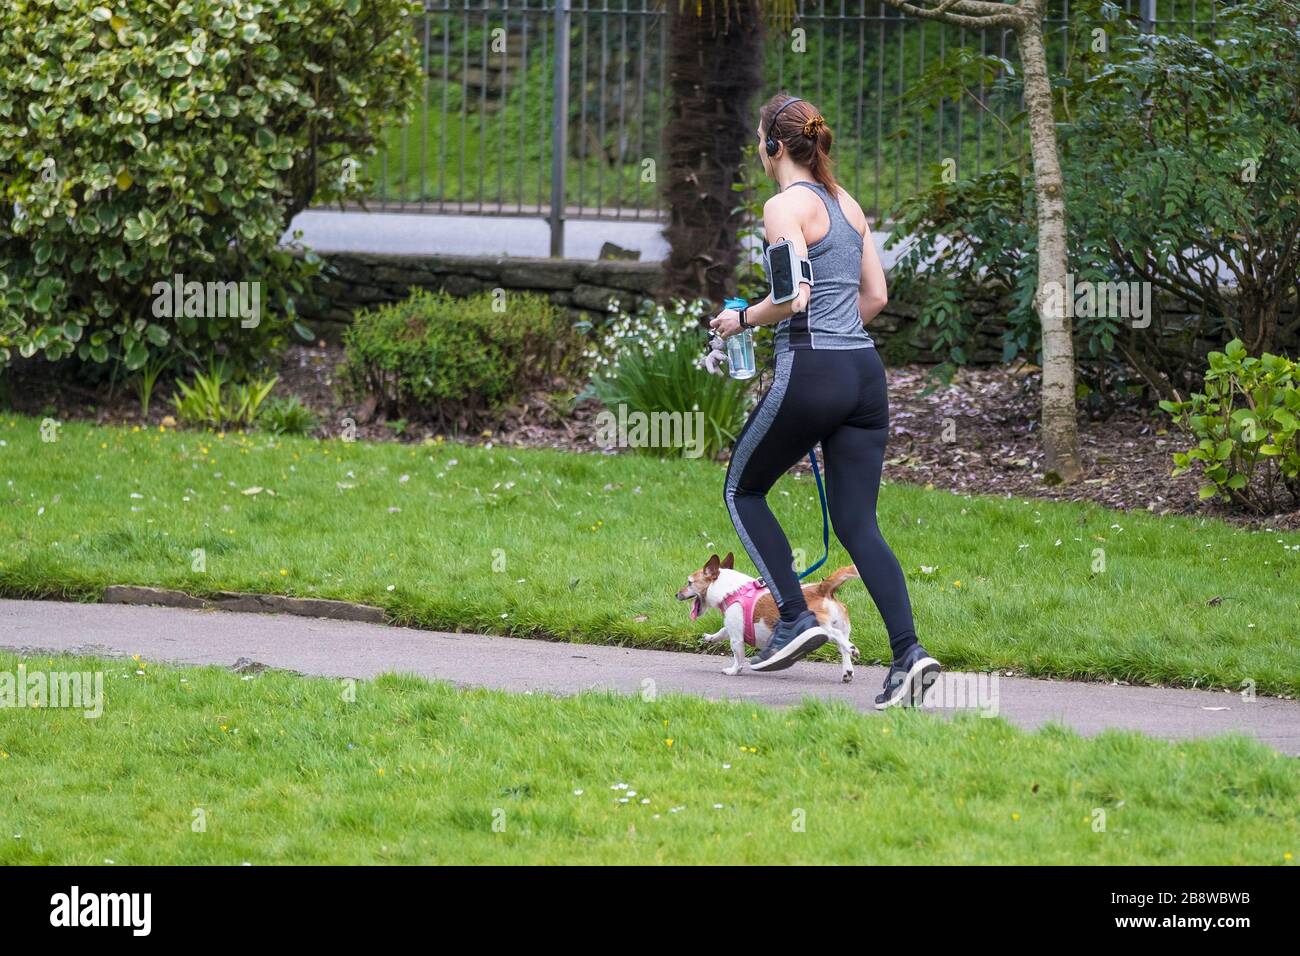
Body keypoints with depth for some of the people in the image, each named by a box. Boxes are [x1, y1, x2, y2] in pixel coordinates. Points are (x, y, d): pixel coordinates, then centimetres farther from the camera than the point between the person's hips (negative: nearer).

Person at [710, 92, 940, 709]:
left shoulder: (786, 206, -9)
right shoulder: (847, 205, 15)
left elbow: (794, 297, -19)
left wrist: (742, 318, -3)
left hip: (810, 374, -7)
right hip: (865, 373, 7)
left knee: (743, 491, 15)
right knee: (858, 523, 5)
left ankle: (795, 617, 5)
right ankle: (908, 651, -12)